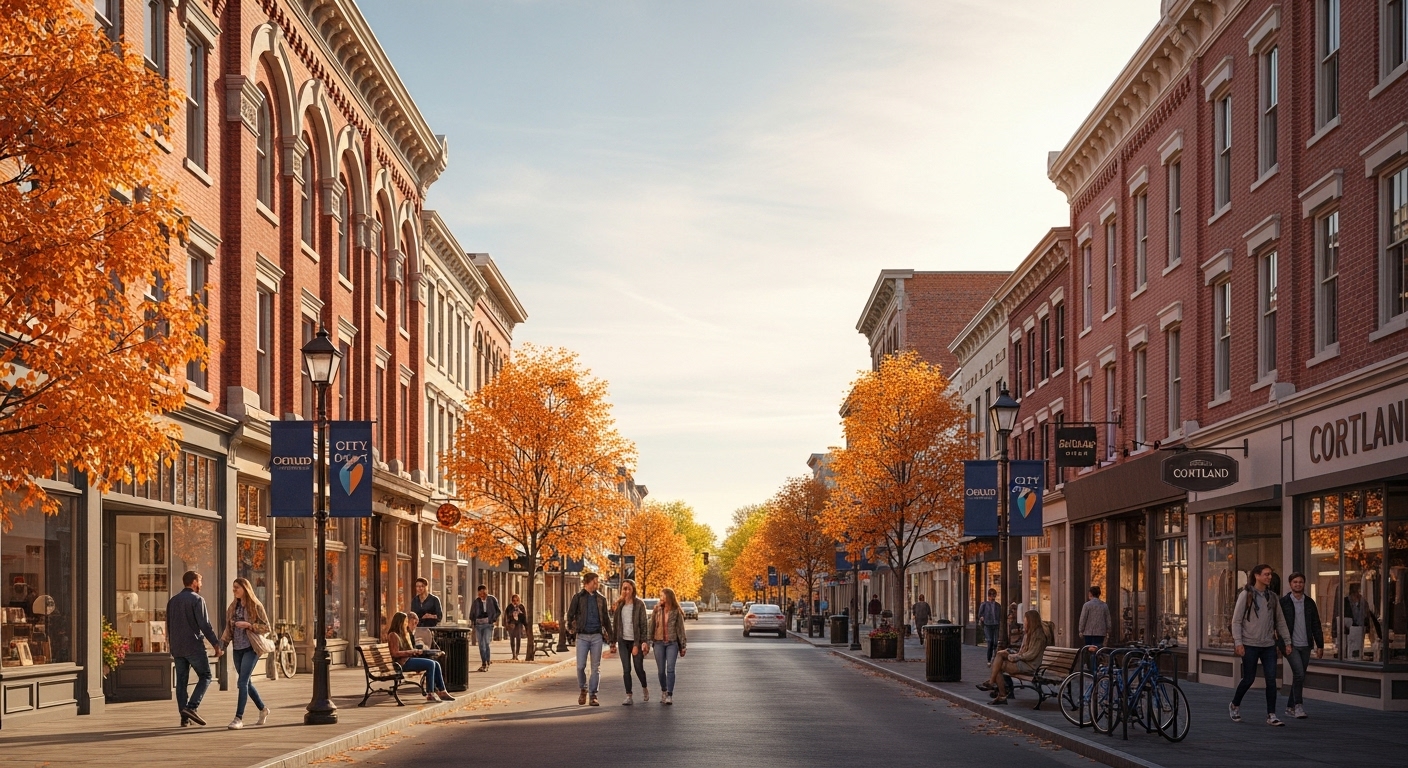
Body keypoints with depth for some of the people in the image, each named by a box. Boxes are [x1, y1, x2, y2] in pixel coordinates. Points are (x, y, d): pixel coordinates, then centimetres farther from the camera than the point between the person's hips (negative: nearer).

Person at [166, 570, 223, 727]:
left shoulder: (172, 601, 14)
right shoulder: (197, 600, -8)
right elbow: (205, 625, -14)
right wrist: (216, 645, -11)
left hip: (177, 648, 7)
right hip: (194, 646, -7)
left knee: (181, 681, 7)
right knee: (205, 677, 2)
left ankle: (185, 717, 5)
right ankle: (191, 707, -14)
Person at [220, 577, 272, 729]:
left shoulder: (255, 606, -5)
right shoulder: (233, 607, 11)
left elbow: (266, 627, -6)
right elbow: (228, 628, 13)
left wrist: (248, 625, -18)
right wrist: (222, 644, -2)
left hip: (251, 648, -6)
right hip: (238, 649, 6)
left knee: (242, 682, -15)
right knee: (246, 683, 13)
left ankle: (239, 718, -15)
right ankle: (263, 710, 32)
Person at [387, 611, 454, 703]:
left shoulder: (405, 634, 22)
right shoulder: (393, 635, -9)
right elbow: (395, 653, -18)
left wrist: (416, 651, 4)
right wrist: (411, 652, -16)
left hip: (409, 659, 10)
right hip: (403, 663, -10)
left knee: (436, 664, -6)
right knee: (431, 664, -23)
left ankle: (442, 692, -9)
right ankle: (430, 695, -25)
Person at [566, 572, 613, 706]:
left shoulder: (601, 599, 10)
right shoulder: (578, 598, 2)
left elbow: (606, 619, 14)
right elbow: (570, 615, 3)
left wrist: (610, 636, 10)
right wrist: (572, 628, -8)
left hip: (597, 636, 2)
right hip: (582, 636, -2)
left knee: (596, 667, 1)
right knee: (580, 666, -5)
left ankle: (593, 695, 7)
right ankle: (583, 690, 17)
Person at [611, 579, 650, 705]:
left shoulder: (639, 604, -5)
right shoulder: (619, 604, 8)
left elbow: (643, 623, -8)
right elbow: (615, 623, 11)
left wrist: (642, 642, -14)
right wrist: (614, 641, 7)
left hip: (635, 640, -3)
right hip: (623, 641, 3)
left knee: (639, 668, 1)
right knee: (626, 669, 0)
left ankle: (644, 688, 29)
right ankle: (629, 696, 3)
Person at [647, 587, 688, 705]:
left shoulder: (676, 612, 0)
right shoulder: (657, 610, 5)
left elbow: (681, 629, 3)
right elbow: (651, 626, 6)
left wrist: (682, 647, 3)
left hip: (672, 643, -2)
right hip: (659, 642, 2)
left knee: (670, 668, -13)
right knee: (661, 670, 5)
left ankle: (670, 695, -12)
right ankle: (663, 692, 24)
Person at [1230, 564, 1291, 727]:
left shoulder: (1272, 597, 9)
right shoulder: (1246, 595, -5)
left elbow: (1280, 621, 14)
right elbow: (1236, 620, -6)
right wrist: (1238, 643, -13)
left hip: (1269, 645, 4)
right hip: (1250, 644, -4)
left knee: (1271, 680, -4)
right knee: (1248, 679, 3)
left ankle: (1271, 715, 1)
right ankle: (1234, 705, 27)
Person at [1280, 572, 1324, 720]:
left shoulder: (1309, 602, 9)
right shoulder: (1284, 602, -3)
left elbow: (1316, 625, 11)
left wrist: (1320, 645, 8)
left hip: (1305, 645, 4)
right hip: (1291, 645, -4)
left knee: (1299, 677, 8)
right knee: (1299, 674, -18)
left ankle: (1290, 707, 17)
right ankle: (1298, 706, -11)